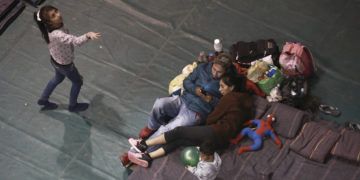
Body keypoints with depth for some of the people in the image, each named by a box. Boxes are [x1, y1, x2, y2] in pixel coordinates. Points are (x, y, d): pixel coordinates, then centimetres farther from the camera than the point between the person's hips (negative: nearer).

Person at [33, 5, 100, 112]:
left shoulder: (51, 27, -20)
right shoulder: (57, 35, -46)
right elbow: (76, 41, -60)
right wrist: (88, 36, -78)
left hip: (55, 60, 7)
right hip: (65, 65, -7)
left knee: (58, 78, 36)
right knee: (77, 82, 22)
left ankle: (43, 99, 55)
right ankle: (73, 106, 47)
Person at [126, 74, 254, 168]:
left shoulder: (230, 97, -5)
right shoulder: (244, 98, 20)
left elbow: (211, 119, -4)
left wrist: (204, 119, 17)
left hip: (217, 132, -8)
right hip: (222, 140, 8)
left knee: (179, 131, -2)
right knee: (179, 140, 3)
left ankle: (143, 144, 5)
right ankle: (147, 157, -4)